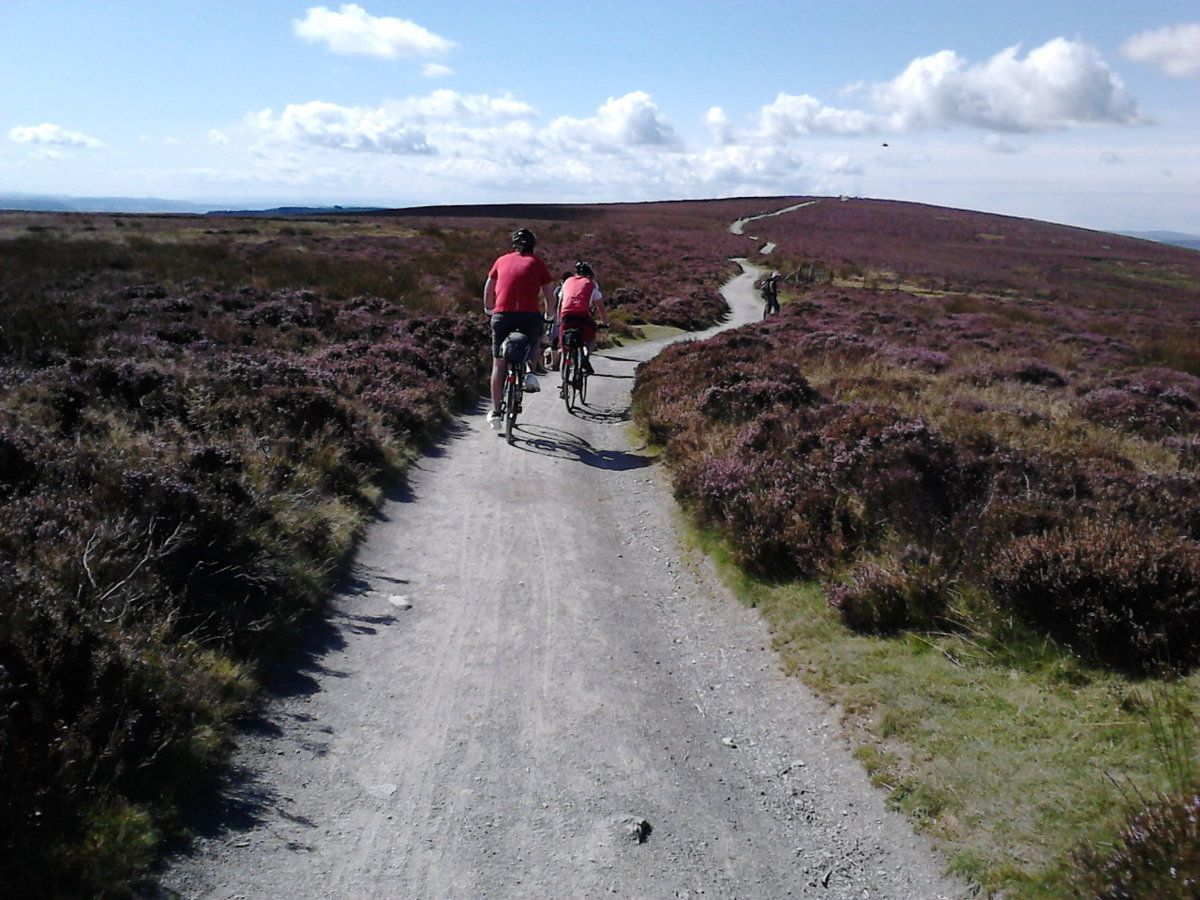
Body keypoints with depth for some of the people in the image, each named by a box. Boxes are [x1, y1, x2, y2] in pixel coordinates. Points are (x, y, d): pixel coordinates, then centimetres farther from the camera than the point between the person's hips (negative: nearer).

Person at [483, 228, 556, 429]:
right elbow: (549, 297, 9)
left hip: (502, 314, 1)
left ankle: (495, 413, 12)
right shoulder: (537, 263, 11)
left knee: (498, 364, 11)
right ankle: (530, 373, 8)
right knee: (534, 338, 33)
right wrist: (547, 314, 27)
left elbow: (488, 290, 20)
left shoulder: (502, 260, 16)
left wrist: (489, 310, 37)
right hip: (530, 315, -1)